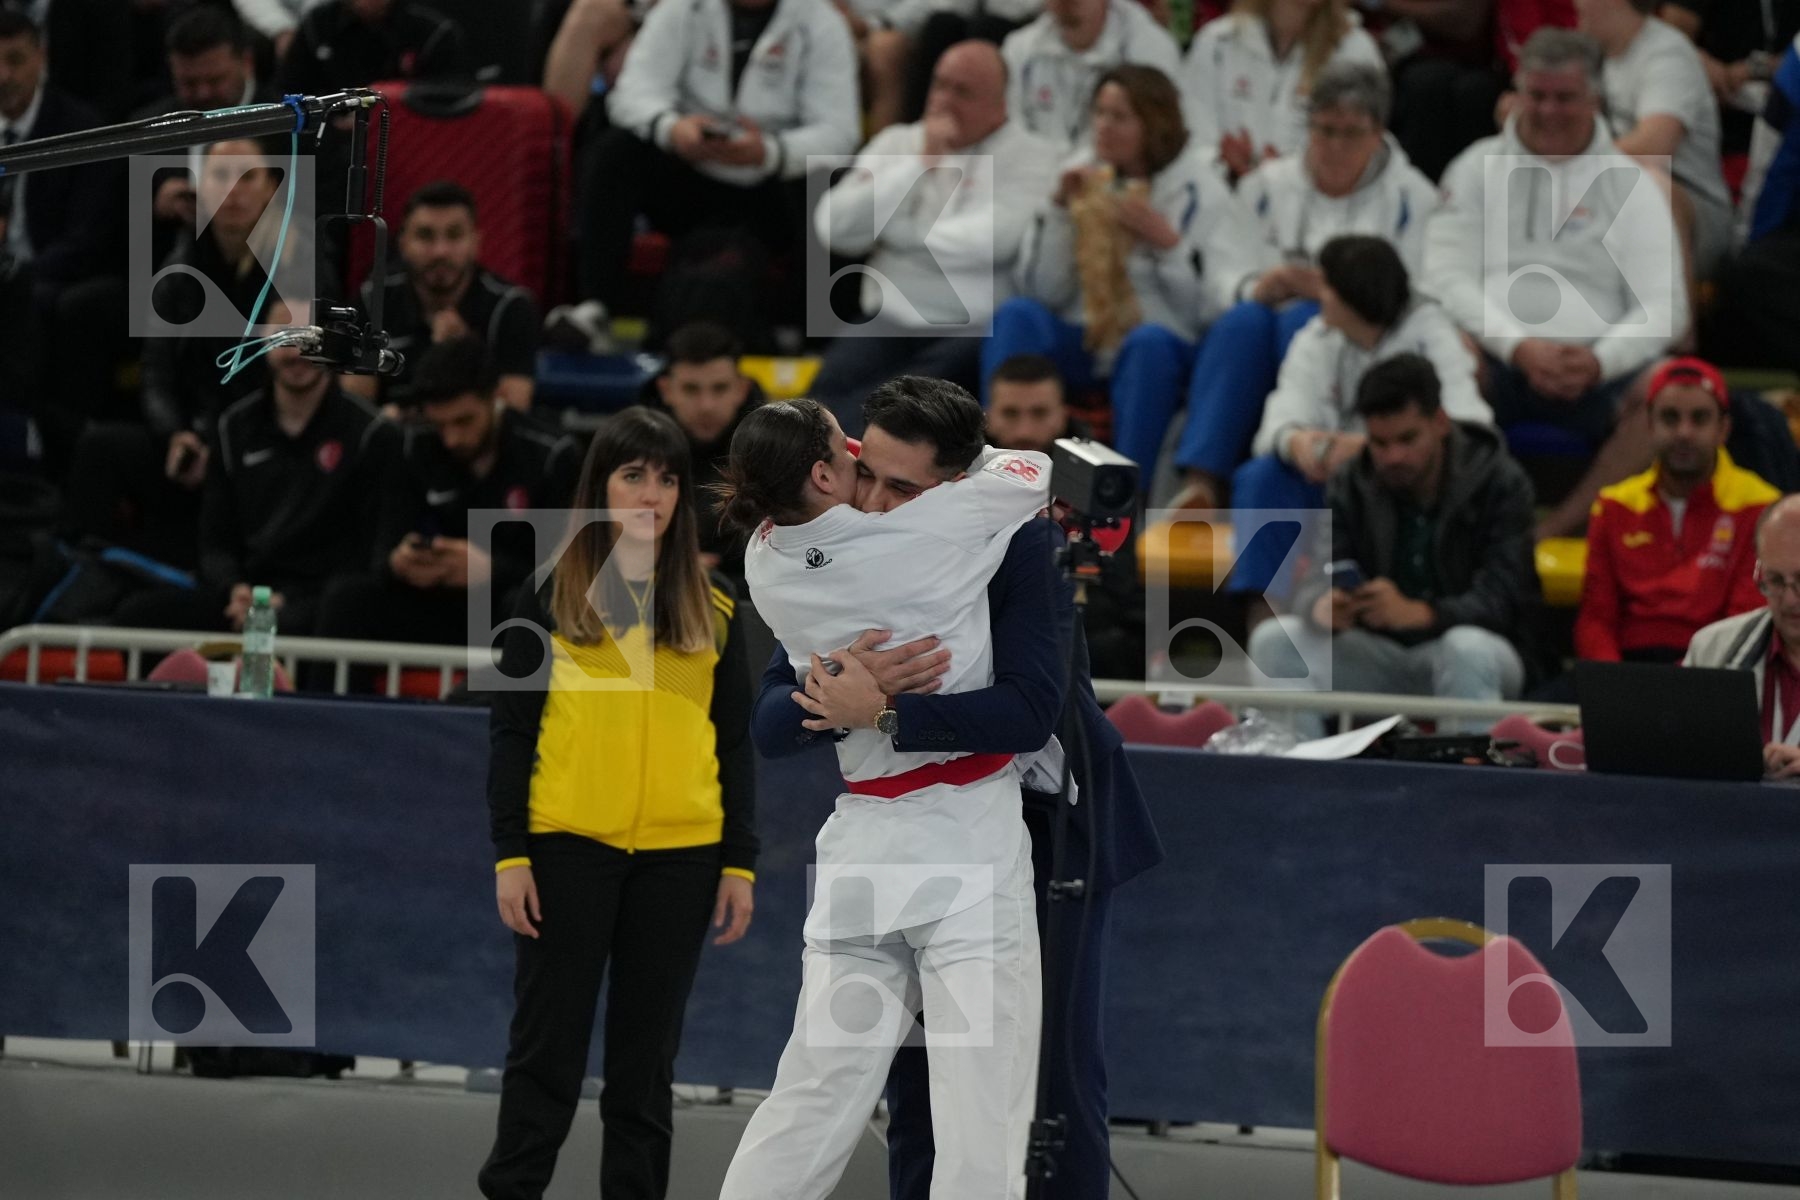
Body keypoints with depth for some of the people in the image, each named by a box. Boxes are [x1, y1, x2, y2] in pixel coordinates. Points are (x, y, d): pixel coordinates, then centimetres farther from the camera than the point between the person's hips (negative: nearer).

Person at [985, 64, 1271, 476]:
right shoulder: (1084, 177, 11)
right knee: (1017, 315, -25)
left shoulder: (1199, 193, 0)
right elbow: (1044, 291, 5)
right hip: (1081, 344, 4)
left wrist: (1167, 241, -17)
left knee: (1149, 342, -37)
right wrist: (1060, 210, -5)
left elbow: (1216, 307, -7)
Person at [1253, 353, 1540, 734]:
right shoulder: (1353, 484, 2)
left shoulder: (1501, 484, -10)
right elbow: (1316, 581, -8)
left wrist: (1416, 613, -40)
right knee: (1274, 641, -18)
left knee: (1467, 649, -39)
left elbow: (1502, 601, -21)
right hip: (1381, 655, 4)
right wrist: (1323, 606, -35)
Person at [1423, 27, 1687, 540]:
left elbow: (1663, 305, 2)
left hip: (1595, 370, 0)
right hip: (1499, 363, 0)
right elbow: (1445, 278, 0)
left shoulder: (1629, 184, 12)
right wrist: (1520, 347, -16)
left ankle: (1556, 528, -33)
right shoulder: (1477, 170, 13)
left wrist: (1599, 361, -19)